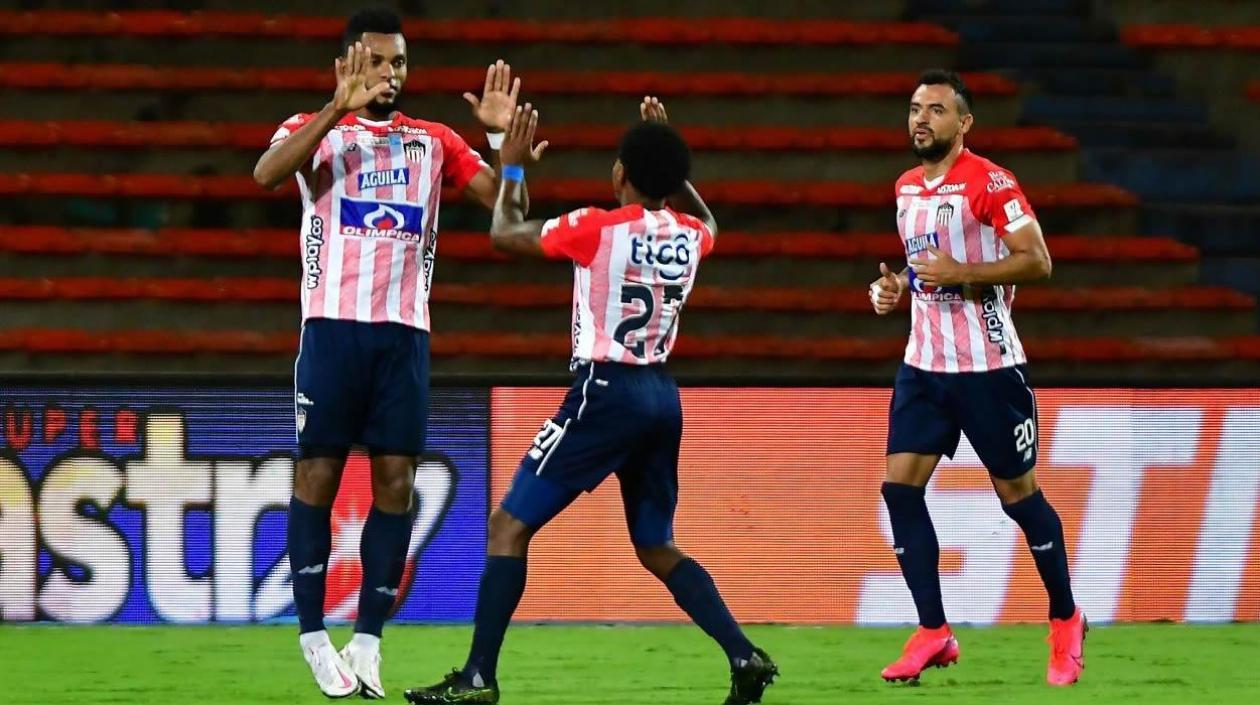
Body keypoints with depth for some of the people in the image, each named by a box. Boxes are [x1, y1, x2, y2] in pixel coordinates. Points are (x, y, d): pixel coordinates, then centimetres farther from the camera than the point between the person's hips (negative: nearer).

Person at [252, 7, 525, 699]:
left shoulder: (434, 141, 15)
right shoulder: (312, 129, 5)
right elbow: (267, 173, -17)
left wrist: (502, 134, -9)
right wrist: (339, 107, -26)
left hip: (405, 331, 3)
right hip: (333, 325, -3)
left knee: (395, 481, -2)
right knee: (317, 474, -3)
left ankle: (367, 640, 2)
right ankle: (314, 638, 3)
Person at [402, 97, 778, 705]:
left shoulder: (598, 228, -11)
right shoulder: (690, 235, 6)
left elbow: (505, 234, 1)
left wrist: (513, 167, 15)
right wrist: (667, 158, 33)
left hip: (605, 392, -7)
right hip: (662, 396, 7)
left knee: (509, 525, -1)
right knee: (657, 548, 18)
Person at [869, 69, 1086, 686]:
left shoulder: (990, 183, -13)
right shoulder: (907, 188, 11)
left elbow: (1037, 262, -17)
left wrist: (959, 274, -24)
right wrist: (896, 286, 6)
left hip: (987, 364, -7)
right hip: (923, 363, 7)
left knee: (1018, 493, 3)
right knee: (900, 487, -5)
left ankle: (1065, 623, 21)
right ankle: (933, 634, 0)